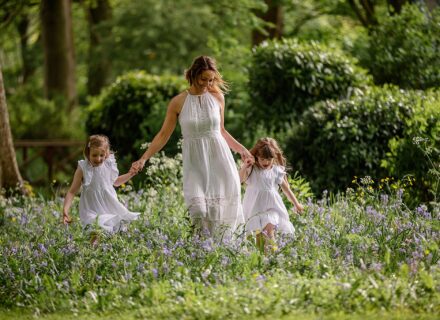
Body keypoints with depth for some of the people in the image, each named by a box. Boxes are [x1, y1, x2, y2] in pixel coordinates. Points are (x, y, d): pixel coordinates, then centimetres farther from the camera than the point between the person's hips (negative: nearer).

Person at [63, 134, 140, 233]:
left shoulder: (109, 166, 1)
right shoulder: (83, 169, -11)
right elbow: (72, 192, -6)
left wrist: (130, 174, 14)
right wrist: (65, 209, -17)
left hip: (110, 207, 4)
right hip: (91, 211, -4)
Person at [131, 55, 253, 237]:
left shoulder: (217, 97, 6)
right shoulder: (178, 102, -1)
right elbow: (163, 135, 4)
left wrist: (241, 149, 18)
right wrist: (144, 158, -2)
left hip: (219, 157, 2)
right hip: (195, 162, -2)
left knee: (223, 206, -5)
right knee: (198, 210, -15)